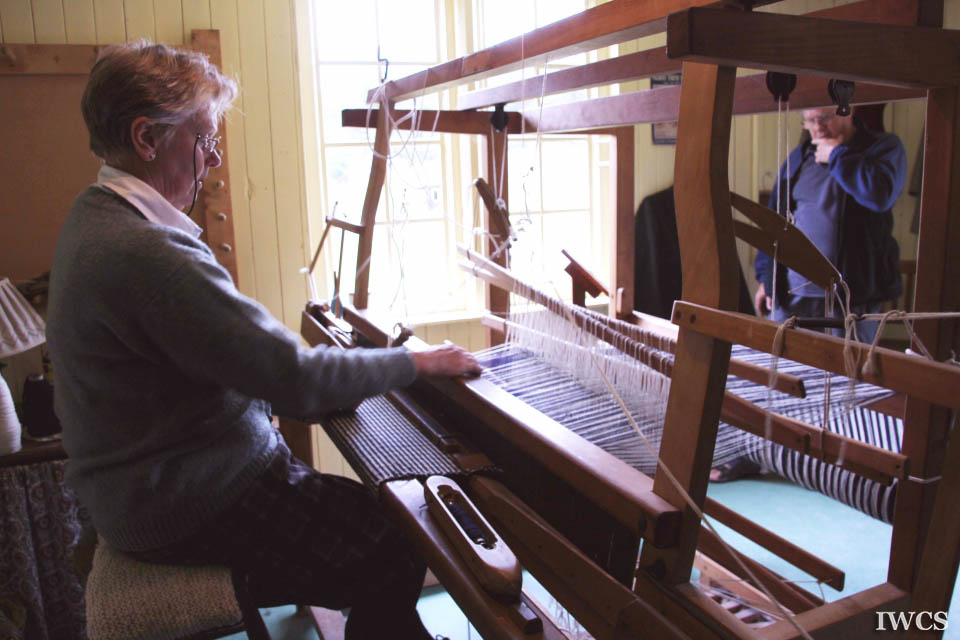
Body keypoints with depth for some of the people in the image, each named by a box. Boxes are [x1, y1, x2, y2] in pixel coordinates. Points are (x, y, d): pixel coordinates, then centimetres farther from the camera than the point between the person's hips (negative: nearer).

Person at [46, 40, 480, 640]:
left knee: (372, 506, 13)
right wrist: (420, 361, -15)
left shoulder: (97, 217, 7)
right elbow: (298, 380, -27)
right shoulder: (145, 252, -29)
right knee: (400, 550, -7)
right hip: (188, 509, -10)